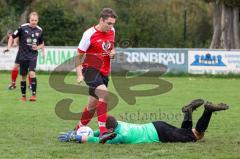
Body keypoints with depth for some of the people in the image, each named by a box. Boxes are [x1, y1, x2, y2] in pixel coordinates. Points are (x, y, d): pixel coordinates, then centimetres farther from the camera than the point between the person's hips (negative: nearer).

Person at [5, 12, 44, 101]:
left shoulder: (39, 30, 3)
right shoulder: (23, 28, -6)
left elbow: (42, 44, 17)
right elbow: (12, 37, 3)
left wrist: (37, 47, -5)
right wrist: (9, 47, -10)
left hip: (33, 55, 0)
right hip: (23, 56, 0)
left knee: (32, 73, -20)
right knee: (23, 76, 5)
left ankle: (34, 94, -17)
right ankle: (23, 96, 18)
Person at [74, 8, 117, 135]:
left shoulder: (112, 31, 4)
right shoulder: (89, 34, -14)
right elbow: (79, 56, -7)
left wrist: (113, 53, -1)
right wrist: (79, 75, -17)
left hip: (104, 72, 7)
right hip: (90, 69, -7)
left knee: (92, 105, 12)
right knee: (104, 94, -28)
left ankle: (78, 129, 31)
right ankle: (103, 132, -30)